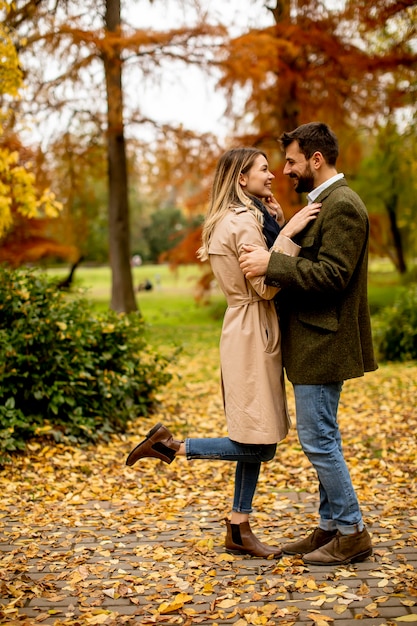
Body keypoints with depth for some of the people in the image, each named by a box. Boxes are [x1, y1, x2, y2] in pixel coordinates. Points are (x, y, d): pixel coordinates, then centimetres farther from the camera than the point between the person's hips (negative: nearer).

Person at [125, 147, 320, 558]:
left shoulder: (244, 218, 17)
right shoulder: (244, 222, -15)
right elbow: (266, 286, -21)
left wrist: (277, 223, 8)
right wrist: (287, 231, -21)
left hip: (252, 334, 10)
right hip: (251, 335, -10)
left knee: (256, 444, 12)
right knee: (258, 445, -6)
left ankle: (239, 531, 19)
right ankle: (171, 446, 2)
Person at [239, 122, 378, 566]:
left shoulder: (342, 206, -16)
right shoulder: (323, 204, 17)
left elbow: (332, 275, -24)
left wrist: (271, 263, -25)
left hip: (325, 342, -11)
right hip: (314, 342, 11)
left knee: (318, 438, -5)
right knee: (322, 438, 15)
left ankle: (352, 533, 7)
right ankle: (331, 526, 24)